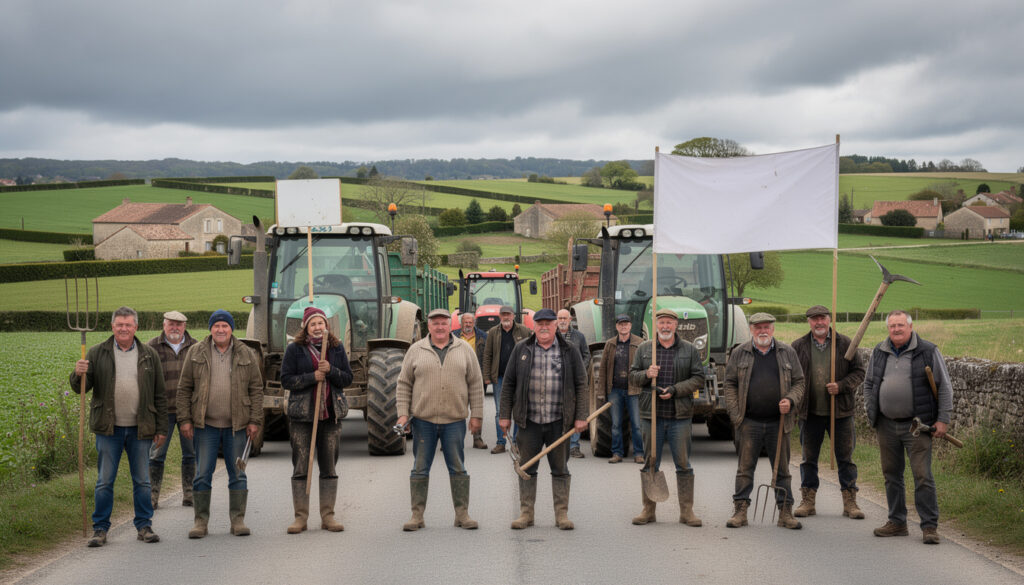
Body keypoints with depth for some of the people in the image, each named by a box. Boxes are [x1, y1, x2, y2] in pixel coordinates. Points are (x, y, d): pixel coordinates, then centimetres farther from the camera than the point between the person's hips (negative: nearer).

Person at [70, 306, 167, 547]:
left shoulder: (149, 355, 6)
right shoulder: (97, 353, 3)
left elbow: (160, 395, 8)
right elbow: (80, 387, 2)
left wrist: (161, 428, 4)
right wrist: (78, 375, -21)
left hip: (140, 428, 1)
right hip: (108, 428, -1)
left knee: (142, 481, 7)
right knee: (104, 481, 2)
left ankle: (144, 526, 17)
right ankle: (100, 528, 9)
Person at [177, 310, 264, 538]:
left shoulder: (247, 355, 4)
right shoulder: (196, 353, 3)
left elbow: (256, 389, 6)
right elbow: (184, 388, 5)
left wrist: (254, 421, -1)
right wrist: (185, 419, -2)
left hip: (236, 425, 1)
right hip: (205, 425, 0)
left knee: (237, 474, 5)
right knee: (202, 474, 1)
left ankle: (238, 520, 13)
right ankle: (201, 521, 9)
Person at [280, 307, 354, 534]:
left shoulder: (337, 348, 8)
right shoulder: (294, 349, 0)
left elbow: (347, 378, 6)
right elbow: (286, 380, -5)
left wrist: (331, 370, -13)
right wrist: (312, 377, -16)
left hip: (331, 413, 2)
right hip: (302, 414, -2)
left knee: (329, 466, 5)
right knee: (301, 467, -1)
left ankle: (328, 516, 10)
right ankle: (300, 517, 5)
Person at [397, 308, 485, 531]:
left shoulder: (464, 350, 6)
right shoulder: (416, 351, 5)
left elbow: (475, 384, 7)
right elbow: (404, 384, 6)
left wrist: (476, 415, 2)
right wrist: (403, 413, -2)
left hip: (454, 420, 0)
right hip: (423, 420, 0)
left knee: (458, 468, 5)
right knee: (420, 468, 4)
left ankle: (462, 514, 12)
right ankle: (417, 515, 10)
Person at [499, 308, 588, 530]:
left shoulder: (569, 351, 4)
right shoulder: (521, 350, 6)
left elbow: (581, 385, 3)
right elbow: (509, 384, 8)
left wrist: (581, 417, -3)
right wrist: (505, 415, 4)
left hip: (559, 421, -1)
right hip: (529, 421, 1)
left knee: (560, 469, 5)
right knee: (526, 469, 4)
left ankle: (562, 514, 12)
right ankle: (526, 513, 13)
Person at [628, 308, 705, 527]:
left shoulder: (690, 350, 5)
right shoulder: (644, 348, 9)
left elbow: (698, 378, 1)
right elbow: (632, 375, 11)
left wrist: (675, 390, -13)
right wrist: (646, 375, -11)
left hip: (680, 416, -1)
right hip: (651, 414, 1)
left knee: (683, 464, 1)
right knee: (650, 464, 5)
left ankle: (686, 511, 7)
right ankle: (648, 510, 13)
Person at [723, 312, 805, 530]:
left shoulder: (787, 353, 8)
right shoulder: (739, 353, 6)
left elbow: (799, 382, 10)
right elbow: (730, 385, 5)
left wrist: (790, 400, -9)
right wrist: (735, 415, -4)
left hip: (778, 423, 1)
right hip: (749, 422, -1)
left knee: (782, 469, 5)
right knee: (745, 468, 2)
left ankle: (785, 512, 11)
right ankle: (740, 510, 8)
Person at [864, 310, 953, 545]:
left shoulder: (928, 352, -3)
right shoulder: (879, 353, 9)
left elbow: (944, 387, -1)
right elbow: (869, 385, 18)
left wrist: (943, 419, -6)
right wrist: (870, 412, 8)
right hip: (886, 425, 5)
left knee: (922, 475, -8)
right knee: (891, 475, 11)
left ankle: (929, 527, -3)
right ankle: (897, 522, 21)